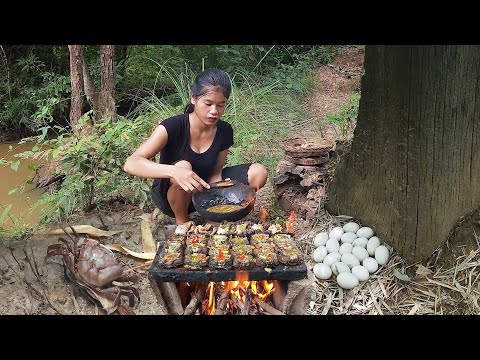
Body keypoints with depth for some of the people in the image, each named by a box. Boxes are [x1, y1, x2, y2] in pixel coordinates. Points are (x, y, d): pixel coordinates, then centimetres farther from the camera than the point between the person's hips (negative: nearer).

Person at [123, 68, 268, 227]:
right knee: (183, 168, -38)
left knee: (258, 173, -11)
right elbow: (131, 164, -34)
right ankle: (182, 221, -11)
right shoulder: (173, 127, -24)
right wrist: (173, 171, -51)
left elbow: (216, 172, -4)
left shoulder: (224, 131, -10)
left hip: (201, 192, 4)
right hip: (169, 195, -4)